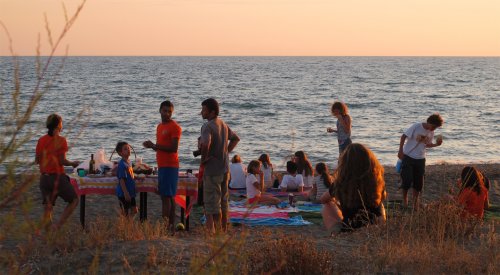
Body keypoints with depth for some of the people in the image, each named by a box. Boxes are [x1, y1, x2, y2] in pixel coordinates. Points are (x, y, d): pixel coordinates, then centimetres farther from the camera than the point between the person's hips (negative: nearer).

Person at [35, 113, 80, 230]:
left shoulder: (41, 140, 5)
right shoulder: (61, 140, -11)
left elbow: (37, 160, 8)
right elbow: (62, 161, -15)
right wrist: (73, 163, 3)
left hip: (44, 177, 5)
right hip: (57, 177, -5)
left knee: (47, 208, 11)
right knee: (74, 200, 12)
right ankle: (58, 225, -3)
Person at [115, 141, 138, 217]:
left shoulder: (129, 162, 8)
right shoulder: (122, 164, -19)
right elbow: (121, 180, -22)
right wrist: (126, 193, -25)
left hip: (131, 192, 9)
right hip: (123, 193, -9)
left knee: (134, 210, 12)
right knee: (125, 212, 1)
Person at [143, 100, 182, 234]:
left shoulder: (174, 127, -9)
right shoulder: (159, 126, 18)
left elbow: (173, 148, -17)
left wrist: (154, 145, -16)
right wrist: (152, 145, 5)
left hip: (170, 166, -9)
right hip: (162, 166, 9)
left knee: (166, 197, -11)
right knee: (168, 197, 8)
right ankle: (171, 227, 10)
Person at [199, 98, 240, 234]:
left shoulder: (208, 127, -17)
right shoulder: (223, 124, 9)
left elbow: (206, 143, -34)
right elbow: (236, 138, 21)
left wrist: (203, 159, -18)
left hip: (212, 169, -8)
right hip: (225, 168, 8)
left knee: (212, 202, -2)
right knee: (224, 200, 16)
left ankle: (214, 231, 0)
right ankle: (224, 229, 24)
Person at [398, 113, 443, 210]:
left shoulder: (431, 133, 0)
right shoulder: (416, 127, -17)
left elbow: (427, 144, 11)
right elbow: (403, 137, -12)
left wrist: (436, 144, -8)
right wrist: (400, 151, -15)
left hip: (420, 159, 5)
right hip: (408, 156, -5)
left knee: (418, 182, 4)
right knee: (407, 179, -8)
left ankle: (415, 201, 20)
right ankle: (405, 197, 15)